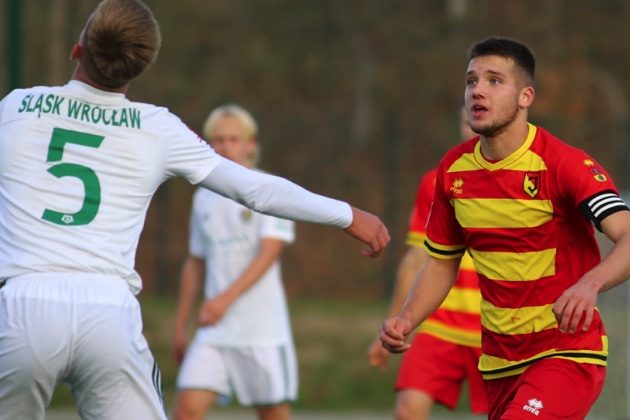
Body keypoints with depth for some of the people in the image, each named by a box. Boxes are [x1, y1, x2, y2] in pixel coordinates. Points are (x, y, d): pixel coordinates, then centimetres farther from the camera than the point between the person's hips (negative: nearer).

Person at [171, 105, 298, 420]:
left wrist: (226, 298, -25)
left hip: (262, 330, -4)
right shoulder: (203, 198, 13)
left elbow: (268, 254, -13)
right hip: (214, 332, 4)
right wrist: (180, 325, 19)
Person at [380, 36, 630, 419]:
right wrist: (406, 320, -2)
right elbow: (443, 261, 15)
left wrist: (590, 284, -49)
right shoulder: (453, 169, 2)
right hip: (499, 357, 7)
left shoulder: (564, 164, -17)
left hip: (567, 351, -7)